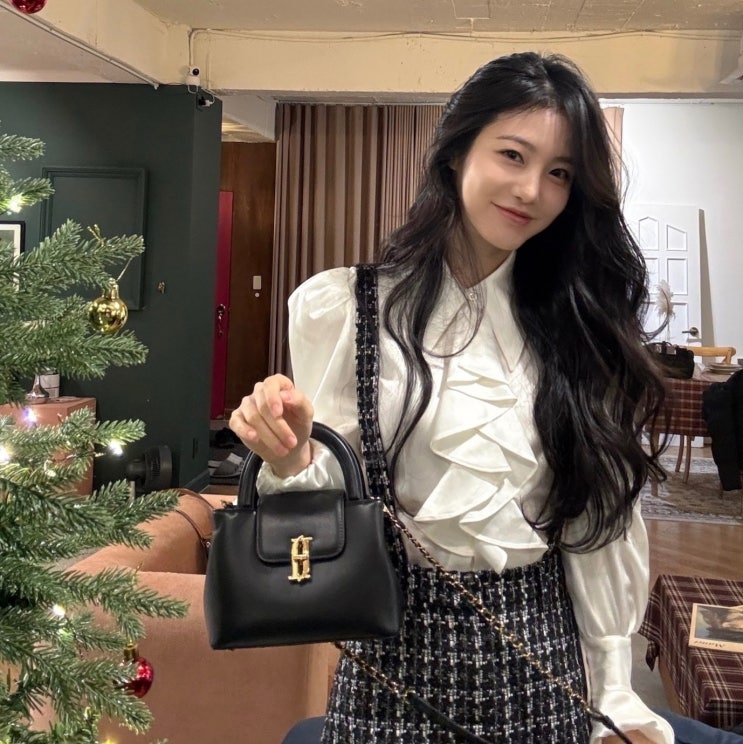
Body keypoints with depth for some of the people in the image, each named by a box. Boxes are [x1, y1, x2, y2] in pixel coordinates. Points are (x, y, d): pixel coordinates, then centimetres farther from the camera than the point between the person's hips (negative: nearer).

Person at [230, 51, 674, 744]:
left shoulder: (579, 320, 0)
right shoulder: (345, 306, -8)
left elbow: (603, 517, 2)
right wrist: (290, 459, -28)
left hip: (542, 641, 2)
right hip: (399, 641, -2)